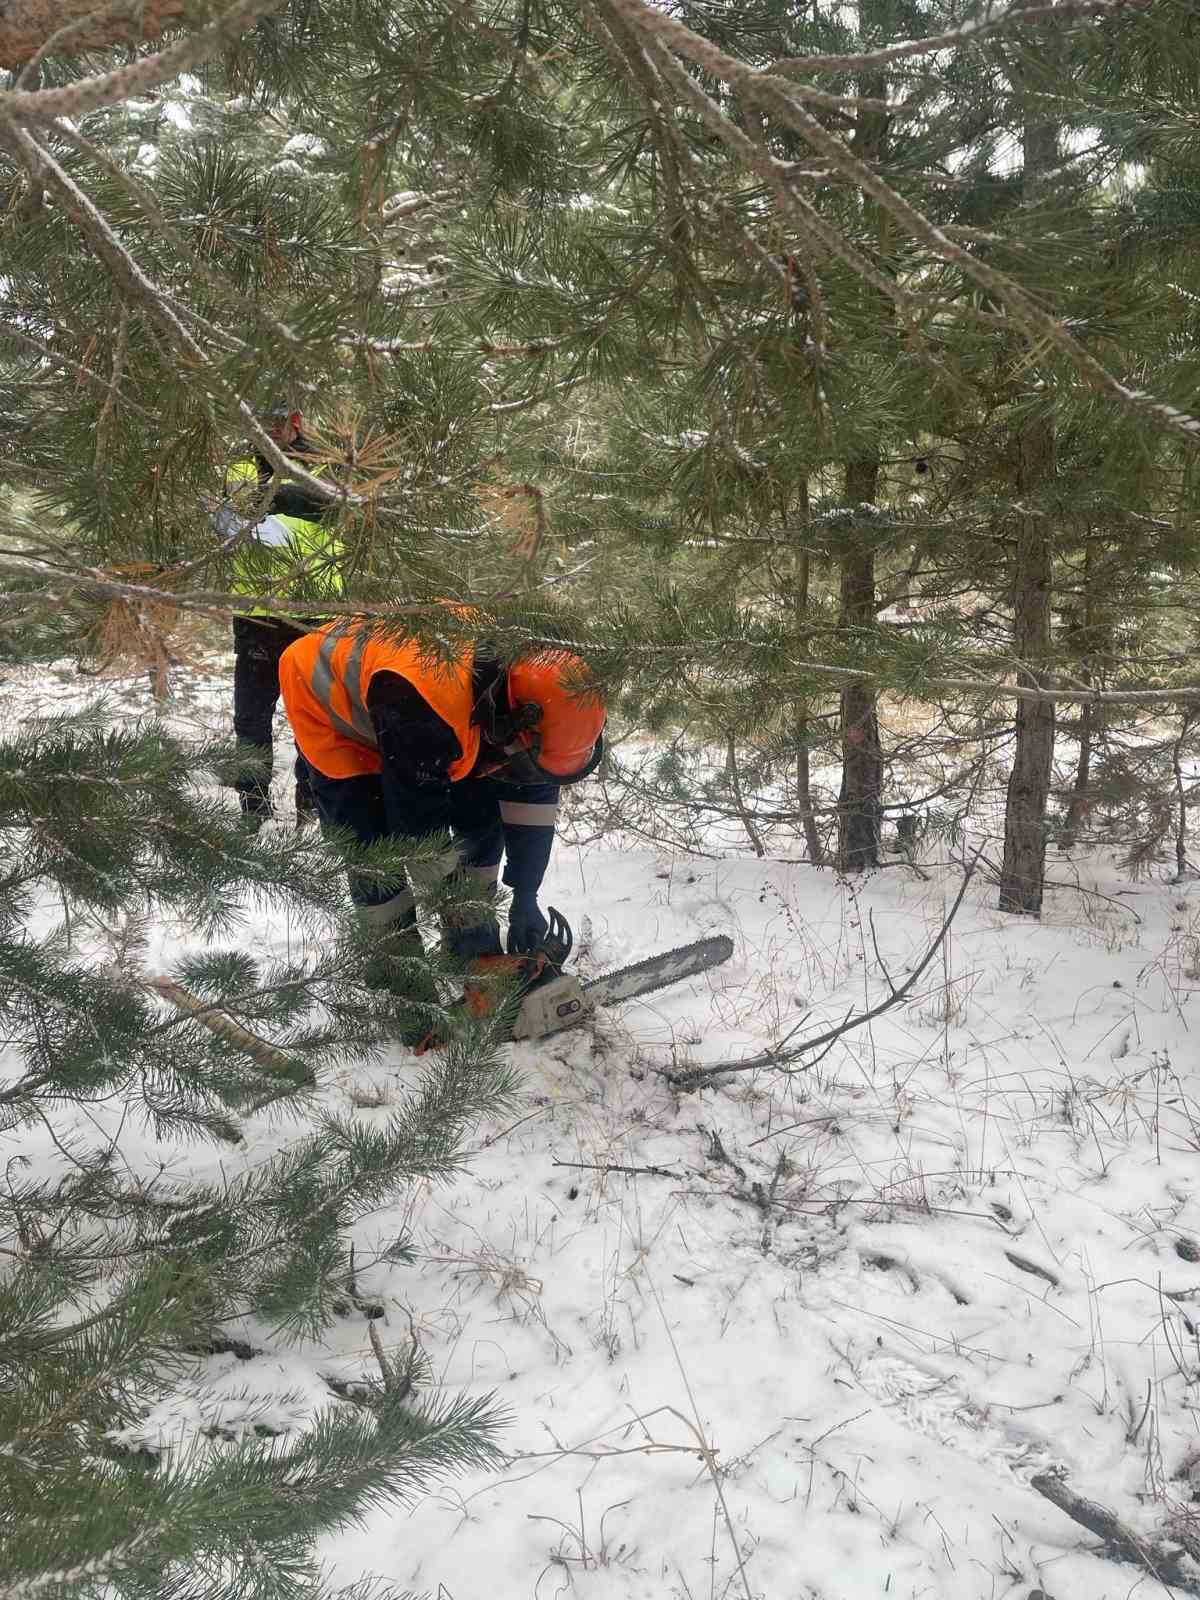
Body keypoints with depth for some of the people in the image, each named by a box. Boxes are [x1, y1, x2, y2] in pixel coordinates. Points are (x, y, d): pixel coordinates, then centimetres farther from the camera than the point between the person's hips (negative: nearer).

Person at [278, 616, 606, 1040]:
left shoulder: (531, 686, -25)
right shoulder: (420, 702, -46)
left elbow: (533, 794, -13)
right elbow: (420, 827, -35)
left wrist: (525, 898, -9)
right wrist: (461, 917, -24)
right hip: (333, 716, -6)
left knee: (481, 822, -1)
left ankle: (479, 961, 13)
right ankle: (402, 983, 3)